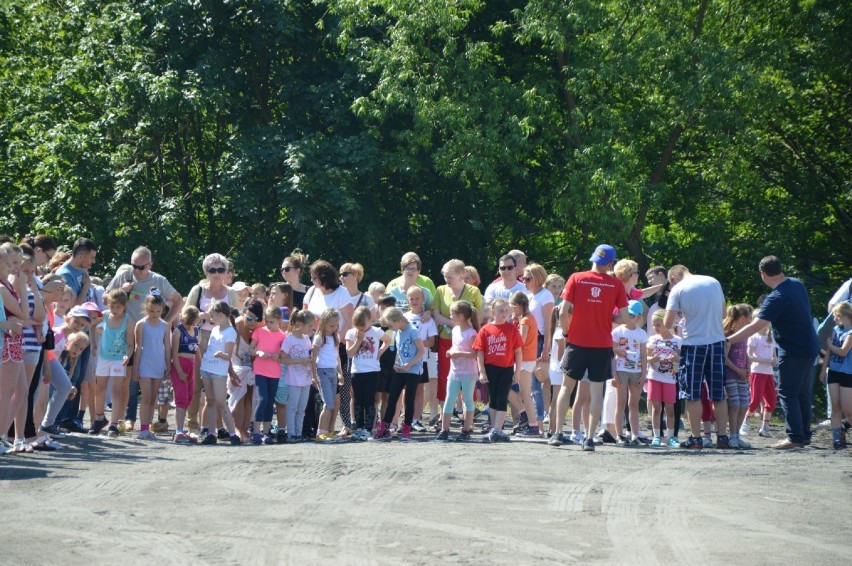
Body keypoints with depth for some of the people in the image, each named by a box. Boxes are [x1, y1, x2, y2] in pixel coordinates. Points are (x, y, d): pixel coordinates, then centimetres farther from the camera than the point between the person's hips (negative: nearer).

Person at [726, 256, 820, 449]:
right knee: (804, 393, 15)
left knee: (787, 394, -2)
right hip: (810, 348, 9)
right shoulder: (797, 285, 4)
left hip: (793, 352, -9)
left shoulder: (777, 298, -22)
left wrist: (728, 340, -24)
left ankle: (795, 437, -6)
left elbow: (755, 327, -27)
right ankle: (805, 435, 19)